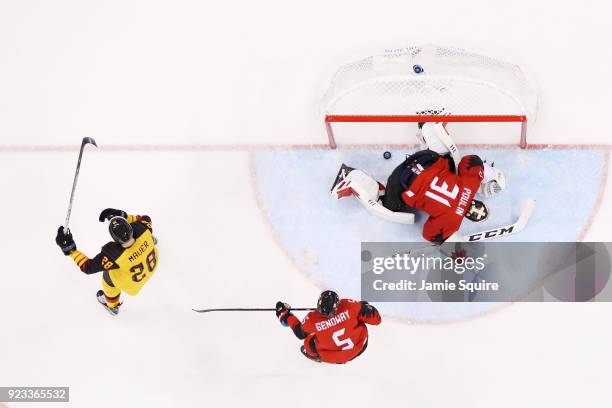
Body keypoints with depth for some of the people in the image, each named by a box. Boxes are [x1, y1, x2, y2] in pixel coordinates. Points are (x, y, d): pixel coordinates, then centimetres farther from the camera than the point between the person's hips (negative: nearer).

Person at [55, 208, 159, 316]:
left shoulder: (114, 255, -45)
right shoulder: (142, 230, -37)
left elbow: (88, 267, -33)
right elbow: (146, 219, -11)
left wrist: (70, 250, -32)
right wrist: (124, 216, -21)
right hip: (152, 263, 4)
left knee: (108, 276, 24)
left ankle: (112, 306, 54)